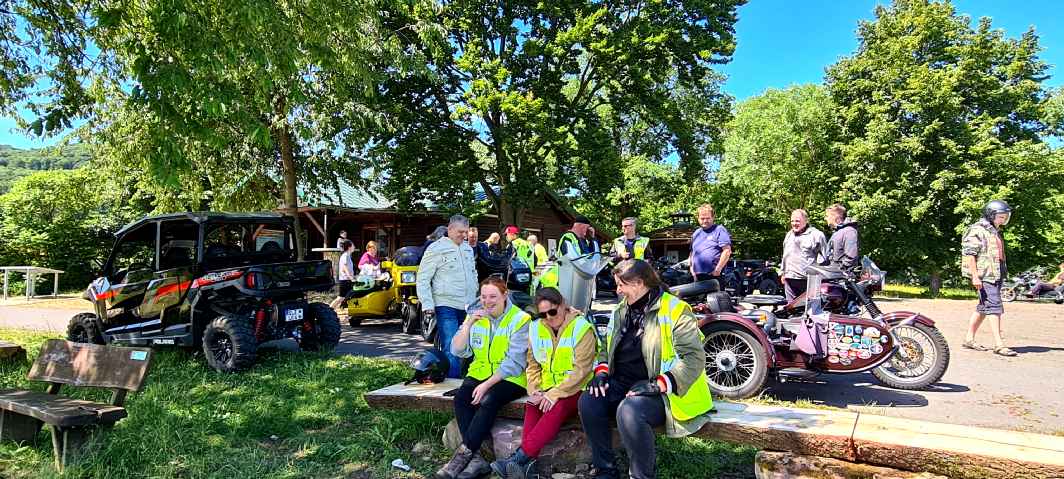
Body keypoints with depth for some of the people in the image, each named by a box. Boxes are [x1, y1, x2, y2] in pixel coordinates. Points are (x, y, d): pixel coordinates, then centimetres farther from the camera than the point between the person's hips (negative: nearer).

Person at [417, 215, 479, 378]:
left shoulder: (468, 248, 16)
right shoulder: (436, 248, -5)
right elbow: (423, 279, -6)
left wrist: (475, 299, 22)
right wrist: (427, 305, -13)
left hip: (468, 307, 7)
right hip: (447, 307, -7)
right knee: (451, 350, -11)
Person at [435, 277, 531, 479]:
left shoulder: (520, 319, -7)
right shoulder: (475, 316, 11)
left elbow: (514, 363, -14)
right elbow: (457, 351, 3)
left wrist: (488, 384, -21)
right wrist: (468, 324, -10)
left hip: (510, 378, -5)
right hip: (480, 373, 5)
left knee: (488, 400, -32)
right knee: (460, 398, -23)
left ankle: (464, 453, -24)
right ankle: (476, 458, -26)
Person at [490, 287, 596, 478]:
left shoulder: (582, 328, -9)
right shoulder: (536, 329, 9)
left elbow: (581, 370, -16)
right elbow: (533, 366, 13)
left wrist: (555, 394, -22)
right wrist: (535, 391, -4)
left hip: (575, 390, -5)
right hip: (547, 390, 5)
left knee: (558, 408, -33)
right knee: (532, 406, -26)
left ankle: (519, 457, -39)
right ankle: (528, 463, -35)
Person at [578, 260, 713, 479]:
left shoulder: (675, 310, -11)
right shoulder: (622, 310, 13)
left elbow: (694, 358, -17)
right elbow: (607, 348, 23)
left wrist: (659, 385, -25)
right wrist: (601, 371, 3)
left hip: (660, 392, -7)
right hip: (621, 384, 7)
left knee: (629, 412, -34)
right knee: (588, 402, -18)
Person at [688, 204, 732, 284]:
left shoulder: (719, 230, -1)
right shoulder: (696, 233, 21)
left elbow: (727, 251, -9)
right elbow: (692, 252, 27)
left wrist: (718, 269, -13)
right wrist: (692, 268, 13)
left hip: (714, 275, -6)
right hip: (698, 277, 6)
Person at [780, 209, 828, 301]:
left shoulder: (816, 235, -3)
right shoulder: (789, 235, 19)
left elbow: (823, 257, -3)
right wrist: (783, 272, 24)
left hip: (808, 280, -6)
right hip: (789, 279, 7)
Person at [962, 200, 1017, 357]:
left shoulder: (995, 231, 21)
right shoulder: (977, 230, -9)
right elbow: (969, 254, -16)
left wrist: (1003, 274, 25)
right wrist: (975, 276, -22)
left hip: (996, 276, 10)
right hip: (984, 276, -10)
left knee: (983, 308, 11)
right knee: (994, 306, -14)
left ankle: (969, 339, 18)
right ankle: (999, 344, -15)